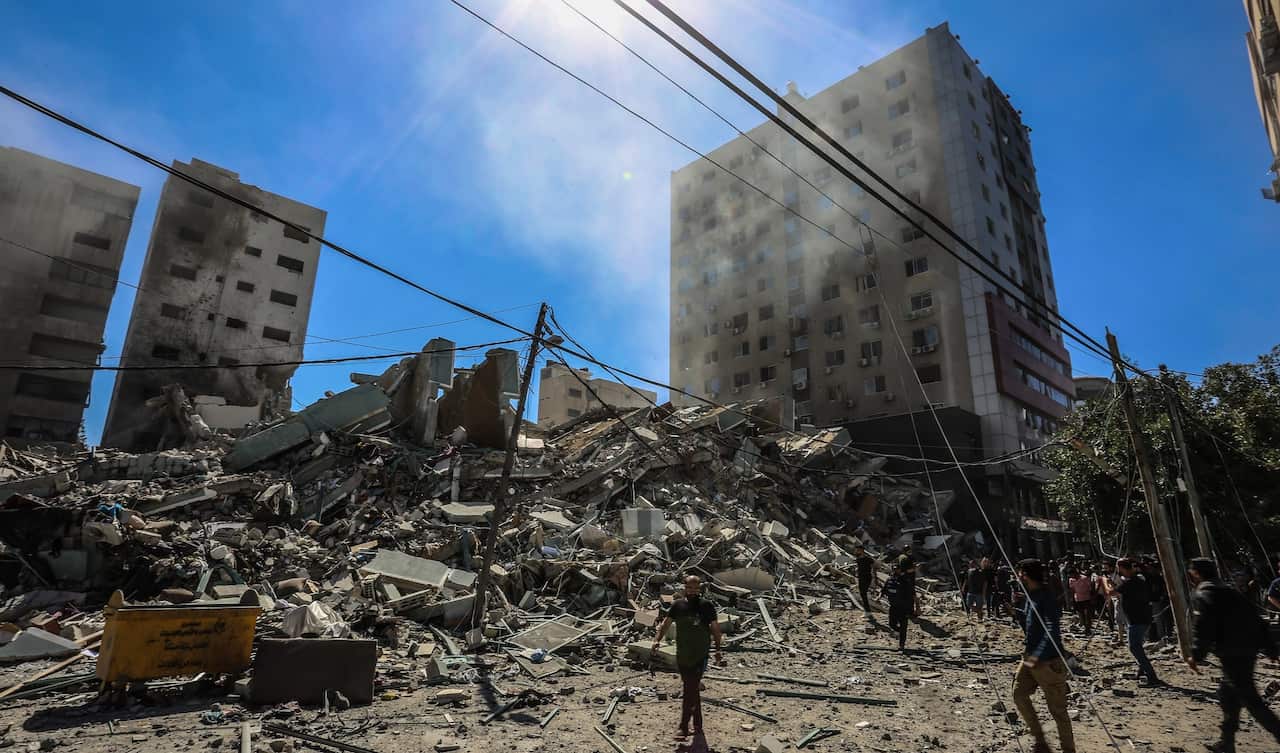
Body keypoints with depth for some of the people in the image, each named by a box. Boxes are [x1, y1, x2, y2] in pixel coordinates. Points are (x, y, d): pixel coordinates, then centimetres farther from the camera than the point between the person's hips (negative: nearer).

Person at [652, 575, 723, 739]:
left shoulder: (707, 606, -5)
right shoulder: (678, 605, 2)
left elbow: (715, 629, 2)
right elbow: (666, 623, 5)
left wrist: (718, 650, -1)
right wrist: (658, 640, -9)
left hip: (700, 656, -3)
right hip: (682, 656, 3)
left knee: (689, 692, -6)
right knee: (693, 690, 16)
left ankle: (684, 727, 3)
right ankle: (697, 725, 31)